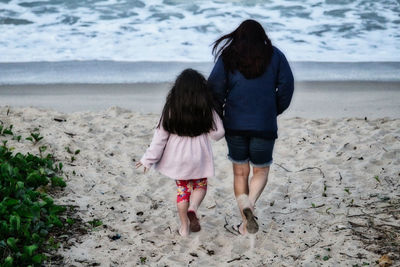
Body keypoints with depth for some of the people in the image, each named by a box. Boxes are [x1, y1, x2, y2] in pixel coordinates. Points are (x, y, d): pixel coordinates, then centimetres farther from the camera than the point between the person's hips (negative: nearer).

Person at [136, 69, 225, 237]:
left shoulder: (171, 109, -7)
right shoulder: (206, 108, -11)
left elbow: (160, 136, -4)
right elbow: (217, 133, -6)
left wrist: (148, 159, 3)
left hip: (176, 157, 1)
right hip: (198, 158, -1)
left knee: (182, 189, 15)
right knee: (200, 185, 19)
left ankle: (184, 227, 18)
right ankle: (193, 208, -11)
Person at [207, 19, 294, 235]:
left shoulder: (228, 57, 3)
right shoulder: (275, 56, 4)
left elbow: (215, 86, -5)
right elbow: (286, 86, -1)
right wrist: (276, 110, 13)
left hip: (235, 124, 1)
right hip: (264, 125, 0)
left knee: (240, 173, 13)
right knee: (261, 171, 15)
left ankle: (246, 224, 6)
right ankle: (249, 204, -14)